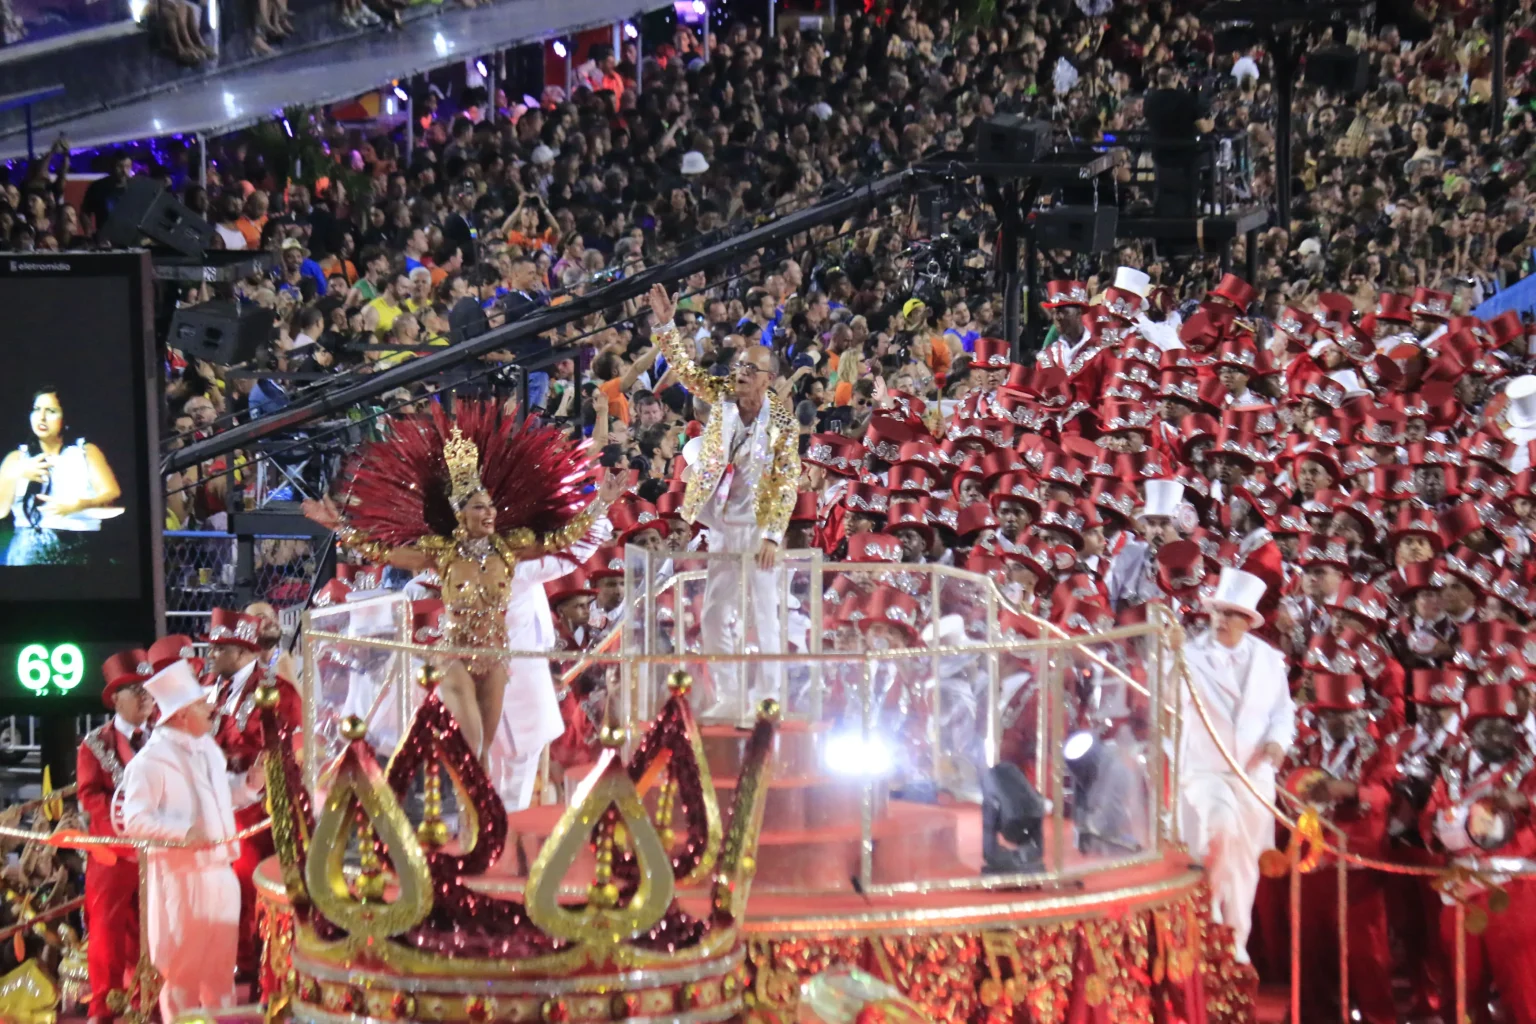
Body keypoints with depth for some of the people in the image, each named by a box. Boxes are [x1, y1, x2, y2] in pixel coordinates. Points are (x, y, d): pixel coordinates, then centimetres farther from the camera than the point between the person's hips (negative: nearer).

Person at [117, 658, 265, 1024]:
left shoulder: (208, 747, 10)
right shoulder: (151, 760, -15)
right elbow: (134, 820, -19)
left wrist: (248, 783, 2)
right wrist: (184, 832, -25)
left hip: (220, 870, 7)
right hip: (181, 875, -7)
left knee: (221, 962, 16)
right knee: (184, 963, 3)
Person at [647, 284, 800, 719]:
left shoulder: (782, 422, -12)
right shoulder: (721, 397, 0)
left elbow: (787, 485, -14)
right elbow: (687, 369, -5)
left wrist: (772, 536, -22)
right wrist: (664, 326, -21)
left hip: (757, 529, -5)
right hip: (720, 527, 5)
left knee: (762, 616, 0)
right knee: (714, 615, 8)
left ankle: (768, 701, 9)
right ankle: (729, 697, 19)